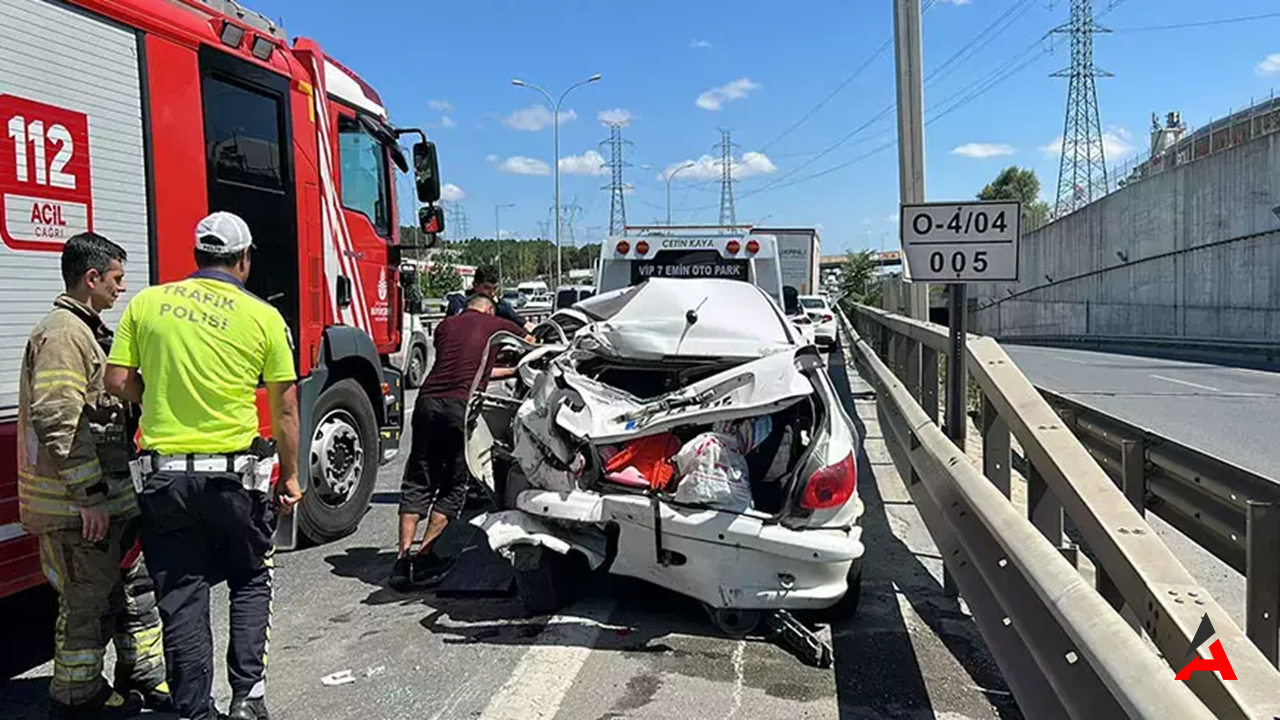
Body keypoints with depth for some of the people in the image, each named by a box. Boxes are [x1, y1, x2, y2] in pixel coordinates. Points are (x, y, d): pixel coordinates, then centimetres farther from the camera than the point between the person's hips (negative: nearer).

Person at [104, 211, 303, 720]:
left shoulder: (147, 303, 2)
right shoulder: (263, 317, -4)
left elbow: (118, 382, 1)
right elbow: (285, 408, -2)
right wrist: (290, 476, 7)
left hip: (164, 474, 2)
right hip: (236, 474, -1)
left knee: (181, 599, 11)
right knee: (250, 581, 20)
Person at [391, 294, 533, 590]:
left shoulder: (445, 326, 22)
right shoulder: (498, 326, 15)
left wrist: (505, 371, 37)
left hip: (429, 400, 4)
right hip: (462, 406, -3)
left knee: (417, 482, 12)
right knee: (453, 486, 8)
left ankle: (403, 556, 9)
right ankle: (424, 558, 6)